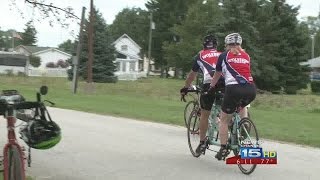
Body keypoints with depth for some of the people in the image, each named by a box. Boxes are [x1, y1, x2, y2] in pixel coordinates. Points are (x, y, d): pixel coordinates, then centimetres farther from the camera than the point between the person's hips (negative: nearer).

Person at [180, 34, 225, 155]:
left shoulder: (200, 56, 24)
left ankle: (202, 143, 13)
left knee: (204, 114, 10)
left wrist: (185, 88, 43)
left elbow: (192, 75, 31)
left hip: (209, 85, -2)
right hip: (225, 84, 2)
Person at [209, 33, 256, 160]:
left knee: (224, 120, 13)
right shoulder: (246, 56, 21)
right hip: (251, 90, 4)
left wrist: (210, 88, 39)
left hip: (234, 89, -4)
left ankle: (223, 149, 10)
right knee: (242, 105, 37)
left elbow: (216, 76, 23)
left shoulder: (224, 56, 14)